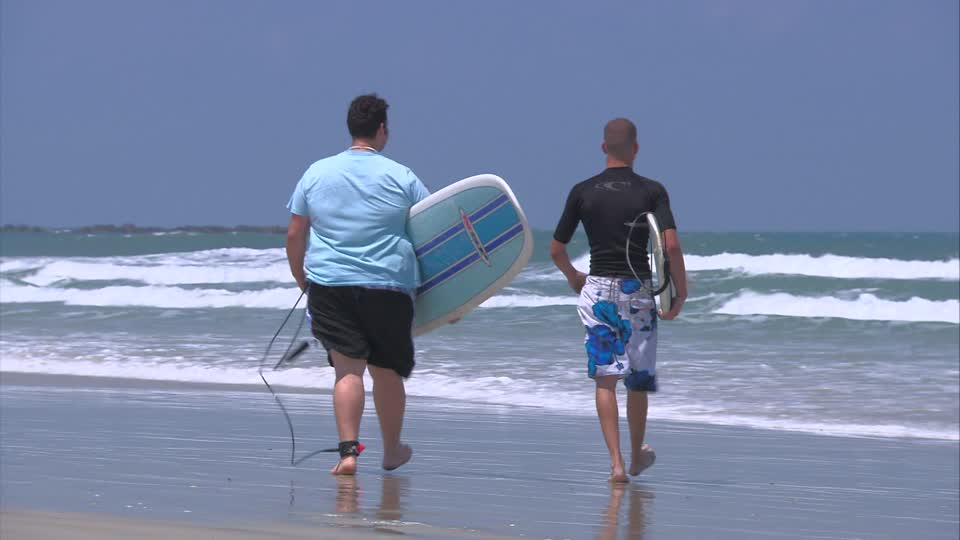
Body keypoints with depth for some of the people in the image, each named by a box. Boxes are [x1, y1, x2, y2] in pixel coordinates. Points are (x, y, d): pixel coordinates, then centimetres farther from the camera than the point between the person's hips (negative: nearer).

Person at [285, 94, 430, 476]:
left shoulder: (316, 173, 4)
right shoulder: (402, 178, -1)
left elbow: (294, 236, 6)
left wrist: (303, 283, 18)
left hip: (328, 284, 1)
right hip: (388, 286, -1)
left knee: (348, 369, -1)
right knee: (387, 372, 12)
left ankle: (348, 451, -17)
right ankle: (392, 452, 27)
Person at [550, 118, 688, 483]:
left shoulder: (583, 192, 0)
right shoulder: (652, 192, -5)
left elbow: (556, 250, 5)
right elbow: (671, 245, -16)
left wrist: (573, 277, 24)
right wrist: (681, 292, -5)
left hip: (598, 291, 1)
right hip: (638, 292, -1)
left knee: (605, 378, 2)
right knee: (639, 380, 15)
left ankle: (616, 462, -9)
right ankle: (637, 457, 29)